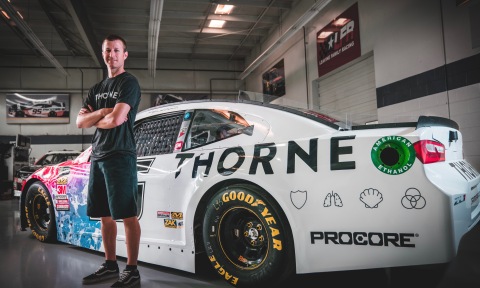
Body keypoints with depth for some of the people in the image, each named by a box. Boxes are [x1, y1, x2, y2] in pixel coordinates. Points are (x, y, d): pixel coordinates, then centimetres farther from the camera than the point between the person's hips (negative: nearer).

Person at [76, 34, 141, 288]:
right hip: (98, 157, 8)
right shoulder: (97, 89, 20)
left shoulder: (129, 83, -3)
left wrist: (95, 120, 4)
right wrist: (102, 112, -6)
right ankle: (110, 265, 25)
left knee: (127, 216, -5)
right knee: (105, 216, 13)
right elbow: (80, 122, 11)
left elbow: (116, 119, -15)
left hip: (120, 157, -8)